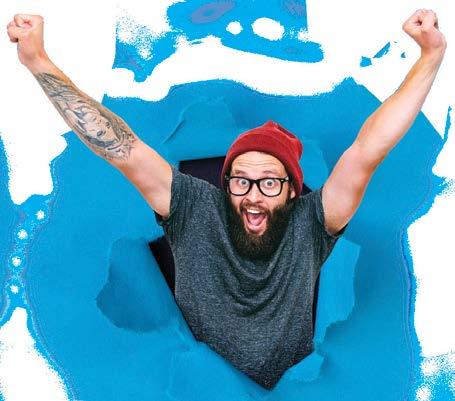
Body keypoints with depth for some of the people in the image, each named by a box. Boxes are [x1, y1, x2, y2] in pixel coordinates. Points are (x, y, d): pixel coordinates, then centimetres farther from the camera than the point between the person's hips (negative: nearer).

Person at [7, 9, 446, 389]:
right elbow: (123, 151, -15)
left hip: (290, 388, 0)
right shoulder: (197, 210, -9)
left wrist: (431, 55, -24)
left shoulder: (308, 224, -9)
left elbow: (367, 152, -17)